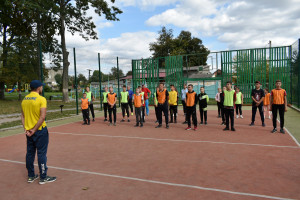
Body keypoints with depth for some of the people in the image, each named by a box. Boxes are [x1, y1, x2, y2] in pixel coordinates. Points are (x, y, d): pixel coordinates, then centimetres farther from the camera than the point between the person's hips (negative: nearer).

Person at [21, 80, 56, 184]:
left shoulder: (24, 99, 7)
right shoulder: (41, 99, -15)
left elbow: (22, 115, 6)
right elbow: (42, 117, -21)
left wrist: (26, 129, 1)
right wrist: (34, 130, -14)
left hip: (28, 131, 7)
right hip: (40, 130, -7)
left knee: (30, 153, 15)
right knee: (41, 154, 2)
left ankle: (31, 176, 26)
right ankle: (43, 177, 11)